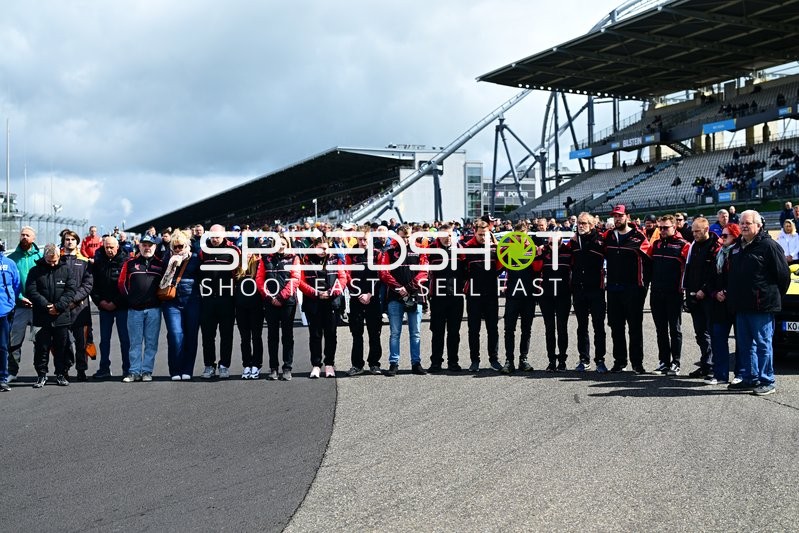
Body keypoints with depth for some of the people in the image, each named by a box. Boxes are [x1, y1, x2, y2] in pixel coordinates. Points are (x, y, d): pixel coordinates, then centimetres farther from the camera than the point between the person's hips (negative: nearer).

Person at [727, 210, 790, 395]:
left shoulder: (768, 246, -9)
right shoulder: (737, 247, 15)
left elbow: (783, 274, -8)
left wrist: (774, 296, -2)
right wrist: (732, 296, 18)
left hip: (762, 306, -8)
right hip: (741, 306, 8)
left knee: (763, 344, -3)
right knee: (745, 345, 12)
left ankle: (766, 382, 2)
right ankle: (750, 379, 21)